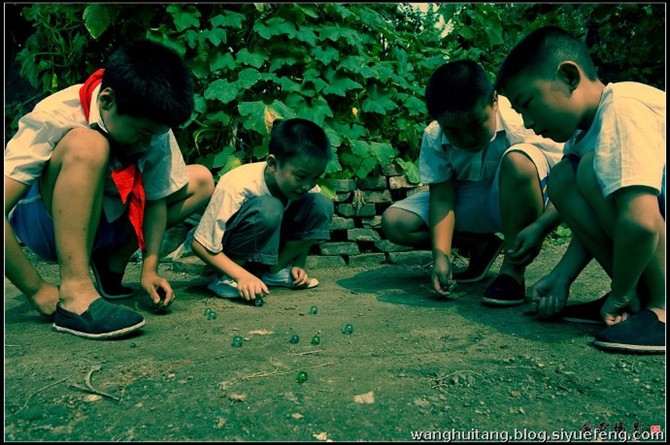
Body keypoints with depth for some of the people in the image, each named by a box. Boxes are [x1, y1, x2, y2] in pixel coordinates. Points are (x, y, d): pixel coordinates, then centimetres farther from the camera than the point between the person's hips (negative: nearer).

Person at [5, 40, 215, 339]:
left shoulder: (153, 126, -14)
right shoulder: (55, 119, -27)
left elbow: (156, 199, -7)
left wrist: (150, 269, -16)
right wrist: (38, 292, -29)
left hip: (106, 220, 6)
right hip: (42, 222, -5)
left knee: (201, 181, -5)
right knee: (87, 145, -35)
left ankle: (113, 262, -4)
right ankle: (75, 295, -35)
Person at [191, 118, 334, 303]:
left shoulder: (309, 189, -16)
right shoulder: (237, 186, -31)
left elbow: (303, 228, 4)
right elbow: (201, 245, -26)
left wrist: (298, 265, -11)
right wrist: (242, 276, -37)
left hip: (268, 247, 5)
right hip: (229, 248, -5)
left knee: (322, 206, -19)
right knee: (267, 209, -37)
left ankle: (274, 271, -8)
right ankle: (230, 279, -17)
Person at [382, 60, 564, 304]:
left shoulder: (523, 123, -27)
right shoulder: (434, 138, -17)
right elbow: (442, 199, -19)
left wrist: (539, 228, -41)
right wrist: (441, 254, -31)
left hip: (516, 202, -3)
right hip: (469, 203, 4)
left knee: (518, 159, -37)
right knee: (394, 223, -14)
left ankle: (513, 271, -23)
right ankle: (482, 244, 6)